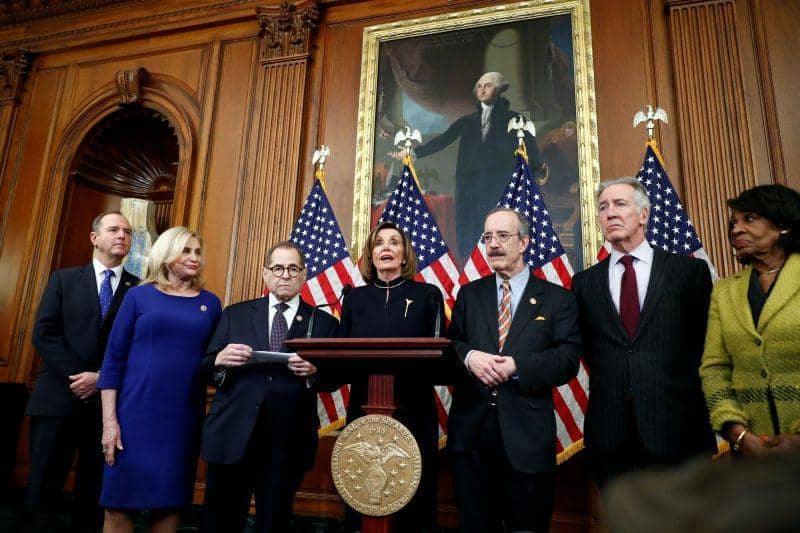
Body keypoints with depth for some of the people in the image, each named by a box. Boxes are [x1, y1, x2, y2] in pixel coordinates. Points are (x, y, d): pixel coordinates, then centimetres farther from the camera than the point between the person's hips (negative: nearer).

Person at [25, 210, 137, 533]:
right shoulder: (64, 279, 10)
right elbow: (43, 334, 0)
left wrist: (100, 378, -11)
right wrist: (75, 376, -10)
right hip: (59, 396, 1)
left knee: (94, 488, 7)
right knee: (43, 484, 4)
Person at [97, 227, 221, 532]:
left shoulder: (210, 303, 8)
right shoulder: (139, 295, 3)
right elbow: (113, 358, -1)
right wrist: (109, 419, -6)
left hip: (185, 416, 2)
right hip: (137, 413, -1)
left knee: (169, 504, 8)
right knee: (119, 504, 3)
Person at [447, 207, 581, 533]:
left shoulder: (558, 298, 2)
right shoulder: (469, 294, 12)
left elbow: (568, 359, -7)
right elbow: (450, 344, 6)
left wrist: (516, 366, -19)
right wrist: (469, 357, -16)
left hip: (527, 432, -2)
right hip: (470, 429, 3)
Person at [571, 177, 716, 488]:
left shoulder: (690, 270, 1)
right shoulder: (584, 282, 8)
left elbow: (703, 340, 5)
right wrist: (609, 383, 3)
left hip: (677, 427, -2)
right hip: (610, 432, 2)